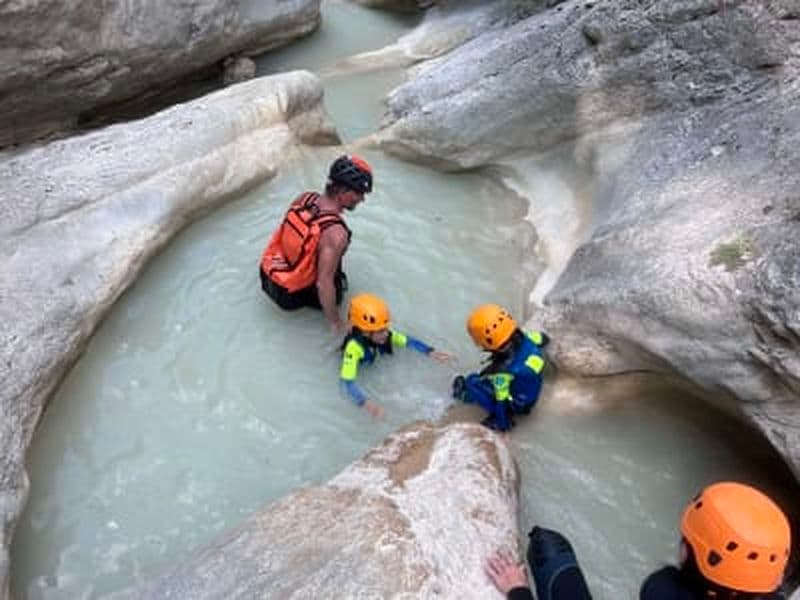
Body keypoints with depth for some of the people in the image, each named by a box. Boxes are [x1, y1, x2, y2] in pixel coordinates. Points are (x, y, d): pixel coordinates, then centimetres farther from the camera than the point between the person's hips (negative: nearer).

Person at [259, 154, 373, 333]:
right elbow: (324, 283, -31)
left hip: (268, 275, 6)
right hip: (289, 296, -5)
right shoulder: (335, 233, -33)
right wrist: (336, 323, -17)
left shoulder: (304, 197, -12)